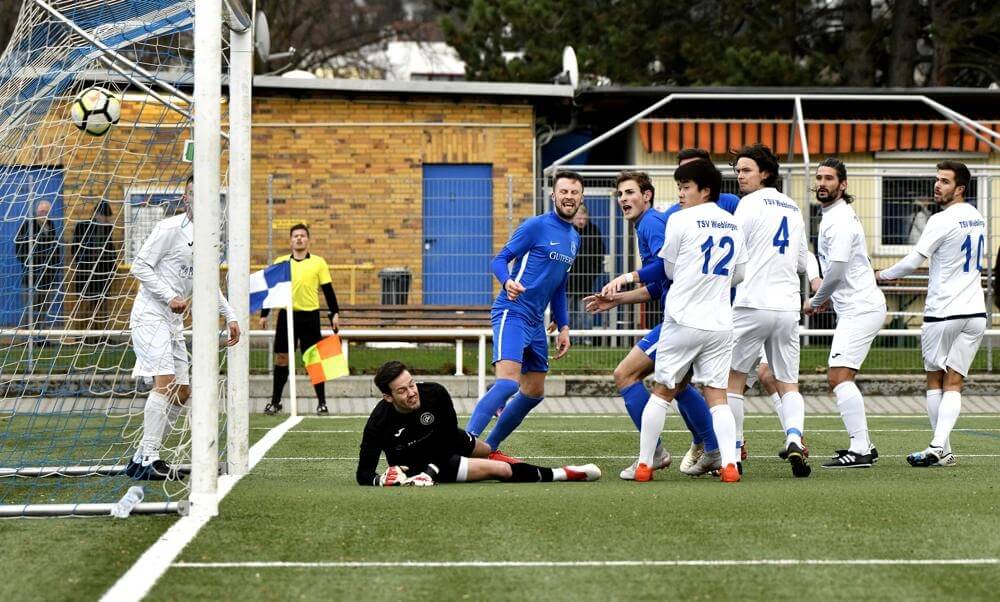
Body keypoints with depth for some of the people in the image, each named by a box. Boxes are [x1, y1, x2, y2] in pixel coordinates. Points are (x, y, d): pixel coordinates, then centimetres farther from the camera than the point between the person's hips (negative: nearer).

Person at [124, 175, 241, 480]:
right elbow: (140, 266, -13)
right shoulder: (170, 228, -11)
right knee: (165, 383, -19)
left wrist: (230, 317, 21)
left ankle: (141, 459, 12)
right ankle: (148, 458, -18)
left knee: (181, 392, 6)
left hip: (174, 322, 9)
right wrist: (170, 298, -18)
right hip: (150, 315, -9)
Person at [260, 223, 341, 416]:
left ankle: (321, 402, 8)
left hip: (310, 315, -1)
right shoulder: (280, 262, 8)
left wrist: (335, 314, -3)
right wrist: (264, 314, 7)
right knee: (281, 358, 3)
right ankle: (275, 402, 12)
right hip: (286, 315, 1)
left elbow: (328, 290, 4)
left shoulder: (318, 263, 4)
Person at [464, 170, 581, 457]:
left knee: (533, 393, 11)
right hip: (512, 313, -9)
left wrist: (563, 327, 20)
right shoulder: (536, 226, -7)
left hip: (536, 323, 9)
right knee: (508, 382, -25)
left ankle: (489, 448, 22)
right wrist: (507, 282, -29)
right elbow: (499, 260, -8)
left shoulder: (574, 239, 17)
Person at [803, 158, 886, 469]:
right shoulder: (834, 216, 19)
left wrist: (814, 301, -4)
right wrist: (827, 297, 20)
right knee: (839, 378, 14)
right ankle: (864, 445, 18)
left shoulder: (840, 219, -14)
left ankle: (860, 451, -22)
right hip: (856, 307, 11)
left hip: (859, 309, -11)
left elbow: (836, 268, -19)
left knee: (838, 376, -18)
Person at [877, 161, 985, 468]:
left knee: (935, 381, 8)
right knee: (953, 384, 1)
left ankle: (943, 450, 5)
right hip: (975, 312, 6)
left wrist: (881, 275, 3)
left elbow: (914, 261, -14)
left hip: (943, 312, -6)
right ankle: (939, 447, -14)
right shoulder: (977, 218, 12)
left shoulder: (942, 220, -13)